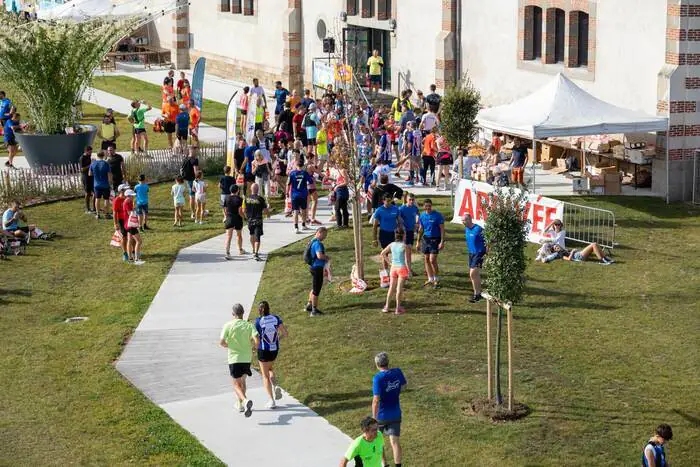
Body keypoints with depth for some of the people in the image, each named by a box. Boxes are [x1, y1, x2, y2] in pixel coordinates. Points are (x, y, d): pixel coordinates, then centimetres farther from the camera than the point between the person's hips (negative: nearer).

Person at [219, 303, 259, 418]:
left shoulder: (228, 325, -9)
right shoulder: (249, 325, -5)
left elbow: (221, 342, -13)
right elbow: (257, 341, -17)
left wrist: (228, 345, 8)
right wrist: (253, 349, 4)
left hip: (234, 358, -3)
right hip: (246, 358, 3)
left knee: (236, 385, 3)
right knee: (242, 381, 24)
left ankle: (245, 401, -24)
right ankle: (240, 404, 34)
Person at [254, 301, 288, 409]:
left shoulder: (258, 321, -15)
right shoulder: (276, 318, -6)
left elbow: (256, 338, -11)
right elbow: (285, 334, -6)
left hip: (263, 351, -4)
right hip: (275, 349, 4)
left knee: (265, 375, 9)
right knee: (269, 369, 30)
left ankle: (272, 401, 5)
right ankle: (276, 387, 4)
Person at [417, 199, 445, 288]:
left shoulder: (437, 215, -10)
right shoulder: (422, 216, 6)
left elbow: (442, 229, -8)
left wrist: (442, 242, -15)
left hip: (435, 239, -6)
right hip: (425, 239, 6)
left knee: (432, 260, -10)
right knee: (426, 259, 8)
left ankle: (436, 279, 5)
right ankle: (430, 279, 19)